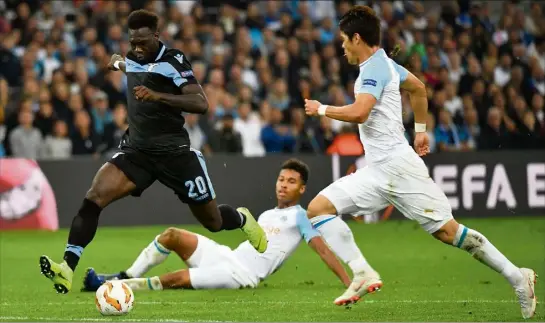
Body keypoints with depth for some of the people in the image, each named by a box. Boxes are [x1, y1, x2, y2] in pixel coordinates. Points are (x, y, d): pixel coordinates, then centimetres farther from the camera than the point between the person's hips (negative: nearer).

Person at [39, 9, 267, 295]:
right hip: (136, 150, 4)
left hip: (174, 152, -4)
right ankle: (67, 269, -29)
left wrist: (158, 95, -36)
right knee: (94, 197, -22)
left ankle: (243, 219, 47)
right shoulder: (133, 59, 7)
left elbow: (200, 104, -28)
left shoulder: (173, 61, -13)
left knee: (213, 222, 9)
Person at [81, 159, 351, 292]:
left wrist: (348, 282, -18)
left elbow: (323, 250, -10)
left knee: (176, 279, -21)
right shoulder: (266, 215, 22)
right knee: (172, 235, -5)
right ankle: (125, 278, 1)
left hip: (241, 275, -8)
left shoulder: (300, 217, -2)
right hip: (226, 256, 8)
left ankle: (106, 286, -16)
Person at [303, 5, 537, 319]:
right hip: (377, 173, 10)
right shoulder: (384, 63, 16)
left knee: (448, 231, -9)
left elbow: (359, 112, -30)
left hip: (397, 166, -10)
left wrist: (321, 109, -14)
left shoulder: (374, 67, -14)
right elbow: (418, 87, 32)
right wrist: (421, 129, 37)